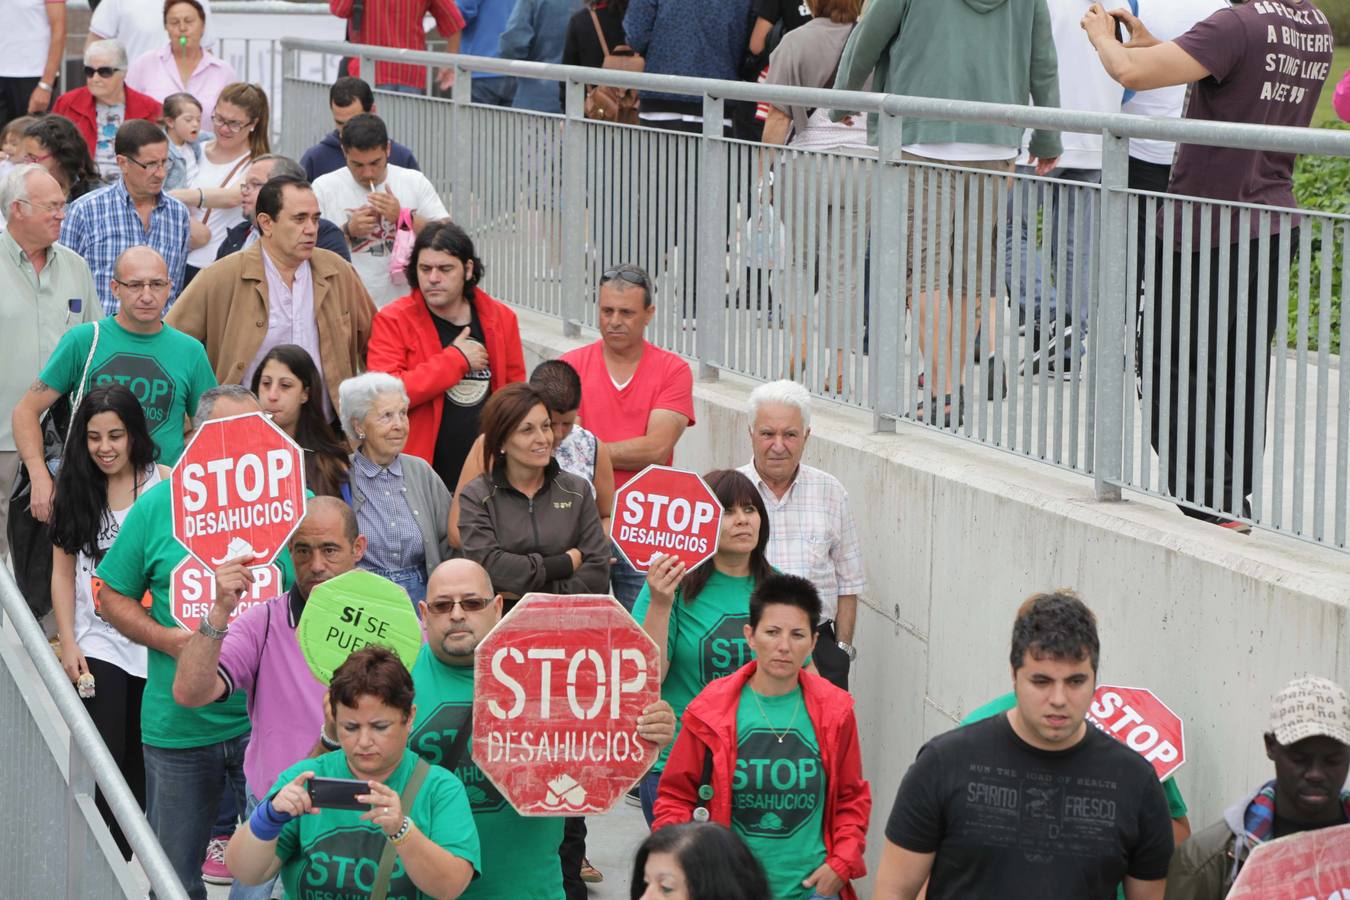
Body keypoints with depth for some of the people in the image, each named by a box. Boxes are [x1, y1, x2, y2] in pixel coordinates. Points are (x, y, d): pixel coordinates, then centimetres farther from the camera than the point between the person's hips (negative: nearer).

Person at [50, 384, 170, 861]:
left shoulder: (165, 484, -3)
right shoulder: (73, 489, 3)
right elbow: (63, 572, 5)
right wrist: (68, 644, -3)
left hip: (158, 641, 0)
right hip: (99, 642, 0)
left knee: (142, 764, 9)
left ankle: (133, 854, 21)